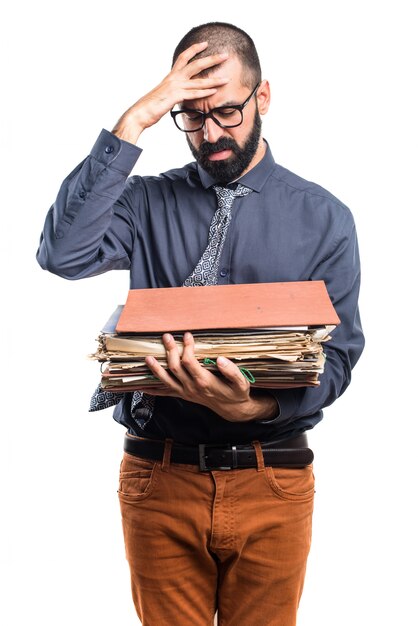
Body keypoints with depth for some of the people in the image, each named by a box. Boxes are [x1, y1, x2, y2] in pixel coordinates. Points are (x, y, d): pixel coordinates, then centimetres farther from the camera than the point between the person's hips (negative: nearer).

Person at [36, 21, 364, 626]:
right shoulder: (148, 202, 3)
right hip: (159, 472, 0)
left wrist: (257, 405, -24)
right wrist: (135, 120, -17)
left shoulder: (323, 217, 2)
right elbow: (63, 253, -16)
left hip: (272, 480, 0)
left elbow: (338, 351, -3)